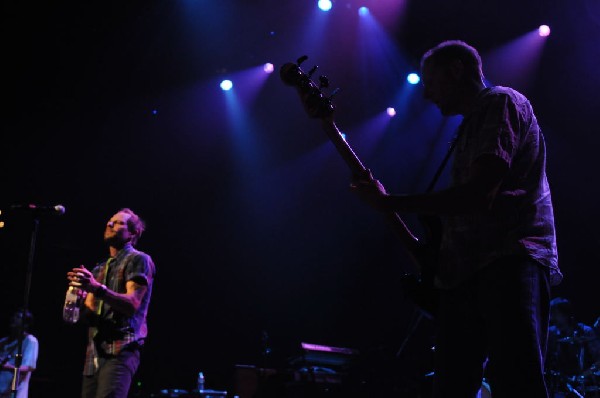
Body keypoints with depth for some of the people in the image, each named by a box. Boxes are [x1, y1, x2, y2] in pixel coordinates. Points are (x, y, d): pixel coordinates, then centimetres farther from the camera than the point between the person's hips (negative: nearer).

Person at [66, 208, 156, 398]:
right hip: (94, 353, 8)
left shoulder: (138, 260, 2)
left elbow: (132, 304, -13)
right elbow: (87, 314, 16)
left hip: (120, 351, -8)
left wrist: (97, 288, -28)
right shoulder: (100, 269, 23)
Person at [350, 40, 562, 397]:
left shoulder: (500, 103, -2)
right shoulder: (472, 123, 28)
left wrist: (390, 203, -10)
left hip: (511, 260, -10)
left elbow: (477, 195, -15)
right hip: (465, 271, 10)